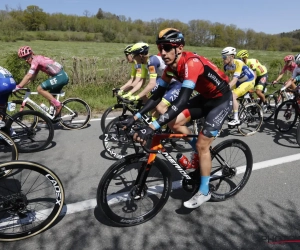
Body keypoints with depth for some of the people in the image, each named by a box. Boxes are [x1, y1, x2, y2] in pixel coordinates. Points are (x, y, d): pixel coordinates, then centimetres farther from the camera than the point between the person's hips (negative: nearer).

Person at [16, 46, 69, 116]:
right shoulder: (38, 59, 19)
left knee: (40, 89, -12)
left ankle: (57, 105, -9)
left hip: (60, 76, -10)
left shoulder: (35, 60, -9)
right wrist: (20, 85, 13)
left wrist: (18, 87, -13)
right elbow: (32, 77, 20)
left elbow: (28, 76, -16)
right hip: (63, 76, 10)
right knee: (51, 97, 16)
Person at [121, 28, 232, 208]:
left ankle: (204, 191, 10)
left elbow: (181, 102, -44)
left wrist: (152, 128, -49)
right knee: (174, 123, -6)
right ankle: (201, 152, 19)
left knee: (202, 144, -9)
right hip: (205, 97, 8)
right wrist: (136, 117, -12)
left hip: (222, 100, -7)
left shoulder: (192, 63, -34)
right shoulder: (171, 66, -8)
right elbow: (158, 95, -5)